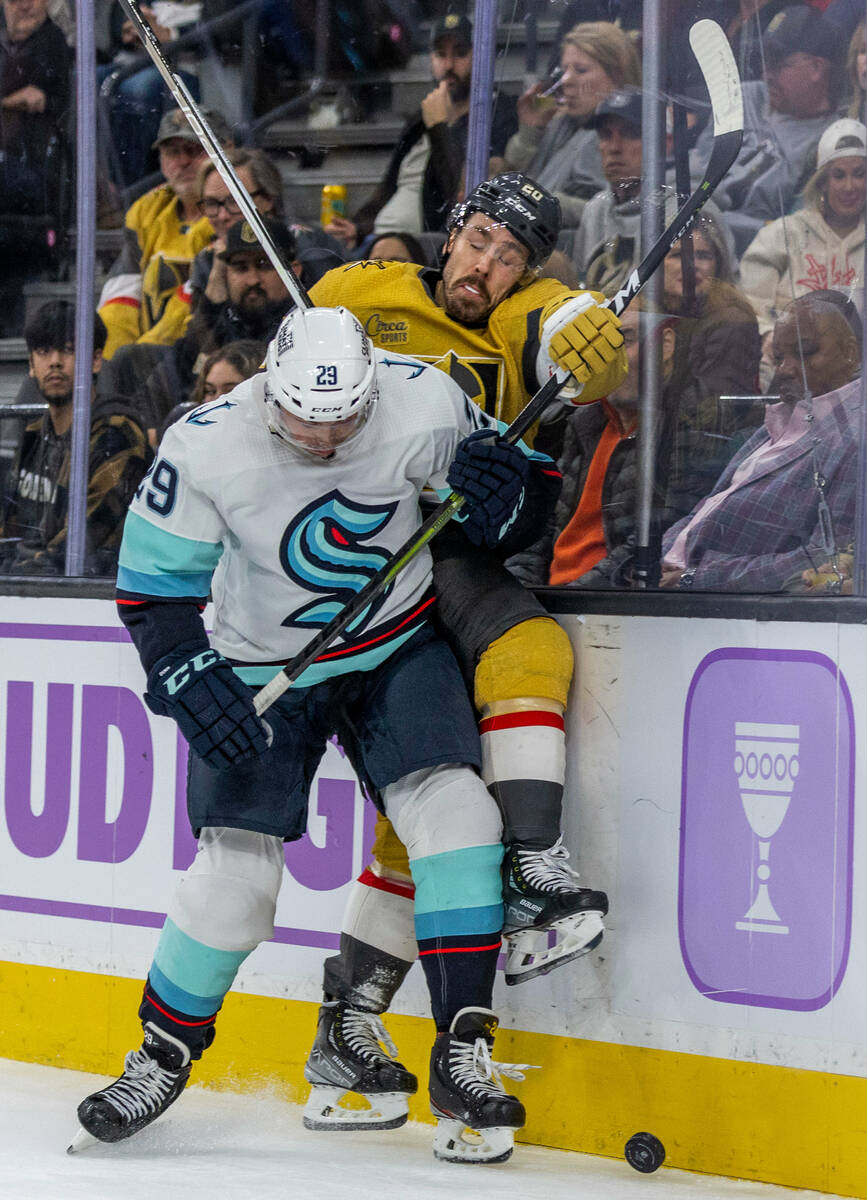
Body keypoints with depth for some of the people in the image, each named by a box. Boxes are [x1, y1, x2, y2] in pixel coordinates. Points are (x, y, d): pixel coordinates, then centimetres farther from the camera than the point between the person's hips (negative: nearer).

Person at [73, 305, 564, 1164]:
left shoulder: (426, 403, -21)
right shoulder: (205, 449, -24)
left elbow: (511, 513, -6)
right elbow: (153, 585, -12)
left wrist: (503, 490, -29)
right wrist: (189, 679, -25)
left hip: (398, 649, 1)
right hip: (265, 672, -1)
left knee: (450, 808, -19)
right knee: (235, 872, -6)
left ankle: (462, 1058, -13)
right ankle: (163, 1056, 18)